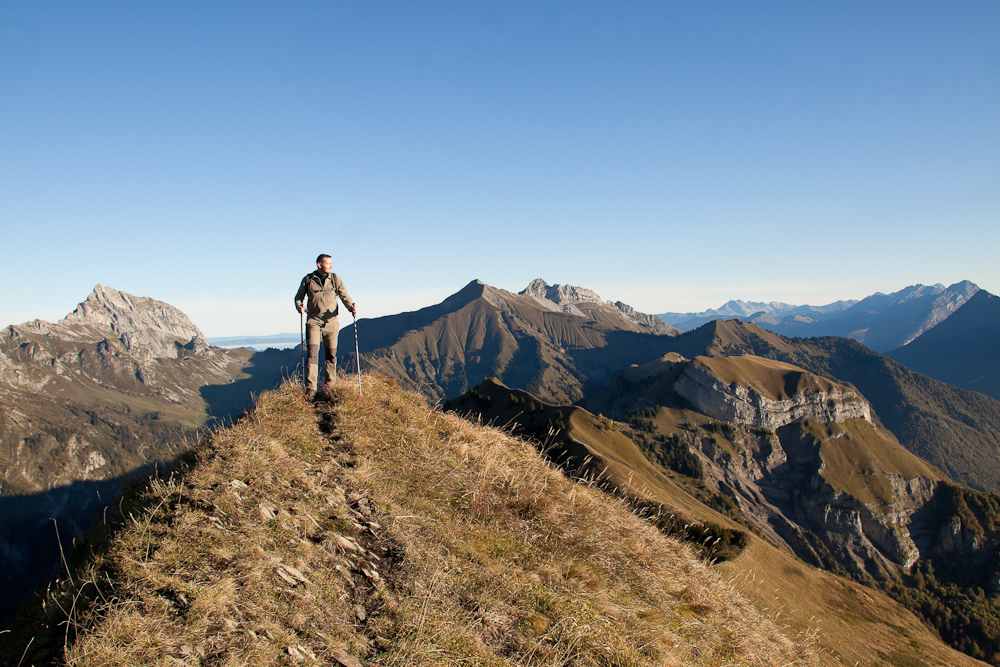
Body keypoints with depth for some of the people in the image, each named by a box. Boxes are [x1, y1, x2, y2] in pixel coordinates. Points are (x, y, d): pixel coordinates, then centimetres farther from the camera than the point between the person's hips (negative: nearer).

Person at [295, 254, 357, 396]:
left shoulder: (335, 279, 5)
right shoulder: (308, 279, 2)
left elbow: (345, 296, 3)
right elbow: (298, 297, 10)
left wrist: (351, 306, -18)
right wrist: (299, 306, -12)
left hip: (331, 321, 2)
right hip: (313, 321, -2)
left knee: (331, 354, 9)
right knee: (312, 353, -13)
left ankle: (329, 383, 26)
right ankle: (310, 388, -15)